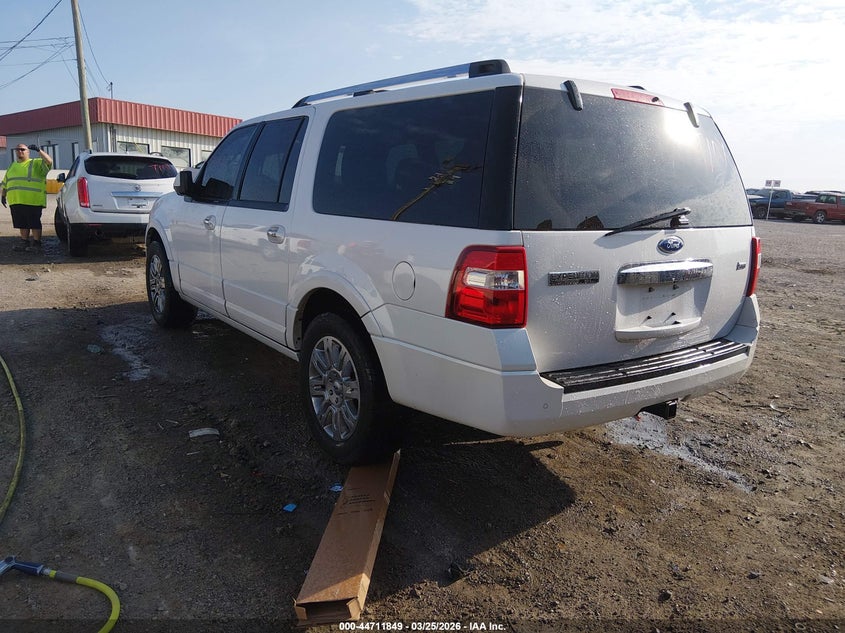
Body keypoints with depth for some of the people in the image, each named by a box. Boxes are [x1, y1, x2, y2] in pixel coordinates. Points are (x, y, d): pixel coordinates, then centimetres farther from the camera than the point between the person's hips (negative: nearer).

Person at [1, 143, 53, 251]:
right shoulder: (12, 166, 22)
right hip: (16, 201, 7)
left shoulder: (36, 163, 3)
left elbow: (49, 162, -15)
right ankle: (24, 242, 19)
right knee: (22, 223, 11)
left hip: (32, 201, -6)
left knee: (34, 223, -4)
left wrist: (39, 151, -24)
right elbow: (5, 183, 28)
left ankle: (36, 243, 2)